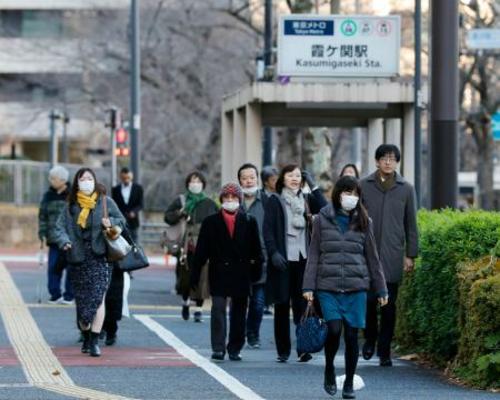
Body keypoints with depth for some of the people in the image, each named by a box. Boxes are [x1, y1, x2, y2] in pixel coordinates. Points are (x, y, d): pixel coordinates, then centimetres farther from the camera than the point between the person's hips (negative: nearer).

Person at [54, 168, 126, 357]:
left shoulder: (105, 202, 3)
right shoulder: (71, 206, 6)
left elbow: (122, 221, 10)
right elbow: (60, 227, 1)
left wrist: (111, 223, -12)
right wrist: (64, 241, -19)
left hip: (99, 257, -2)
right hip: (78, 258, 2)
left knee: (98, 297, -11)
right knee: (81, 299, 8)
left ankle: (94, 341, -12)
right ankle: (86, 337, 25)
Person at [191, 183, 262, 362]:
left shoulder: (249, 222, 7)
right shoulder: (211, 222, 5)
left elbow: (256, 250, 9)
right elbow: (201, 251, 4)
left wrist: (256, 271, 2)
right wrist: (195, 275, -1)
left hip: (241, 275, 2)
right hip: (219, 273, -1)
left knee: (239, 312, 7)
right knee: (218, 309, -11)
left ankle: (234, 349, 16)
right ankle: (218, 348, -12)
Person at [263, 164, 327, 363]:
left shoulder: (307, 200, 13)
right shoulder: (274, 201, 3)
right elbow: (268, 229, -3)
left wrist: (313, 186, -3)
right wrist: (273, 253, -15)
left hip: (303, 259, 2)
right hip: (282, 259, -2)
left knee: (302, 305, -5)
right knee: (282, 306, 3)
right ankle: (283, 350, 9)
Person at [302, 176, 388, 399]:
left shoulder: (363, 222, 8)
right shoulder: (322, 220, 4)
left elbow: (372, 257, 11)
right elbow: (313, 255, 4)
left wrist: (381, 289, 9)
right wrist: (308, 286, -2)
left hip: (356, 288, 1)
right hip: (328, 287, -1)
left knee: (351, 335, 0)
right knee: (334, 329, -16)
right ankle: (329, 369, 11)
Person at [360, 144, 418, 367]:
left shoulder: (406, 189, 7)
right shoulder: (364, 186, 5)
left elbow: (411, 225, 9)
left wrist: (410, 255, 5)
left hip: (393, 255, 1)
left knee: (389, 305, 1)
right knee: (368, 299, -6)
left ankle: (384, 351, 9)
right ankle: (370, 339, 19)